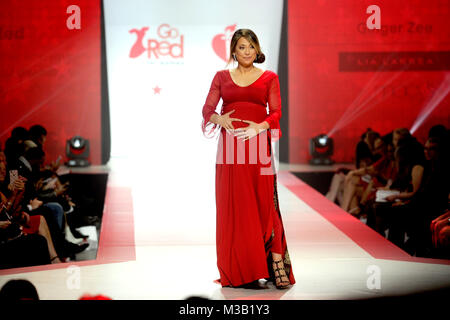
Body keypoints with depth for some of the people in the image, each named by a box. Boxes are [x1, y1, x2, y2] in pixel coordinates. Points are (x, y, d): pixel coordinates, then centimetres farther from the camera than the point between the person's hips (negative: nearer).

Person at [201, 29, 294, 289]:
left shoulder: (269, 77, 10)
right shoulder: (222, 77, 13)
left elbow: (276, 112, 2)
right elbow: (207, 109, 8)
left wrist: (259, 126, -16)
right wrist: (219, 118, -13)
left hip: (258, 144, -1)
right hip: (230, 147, 1)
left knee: (264, 204, -6)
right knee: (233, 207, 0)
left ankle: (276, 264, -3)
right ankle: (238, 271, 5)